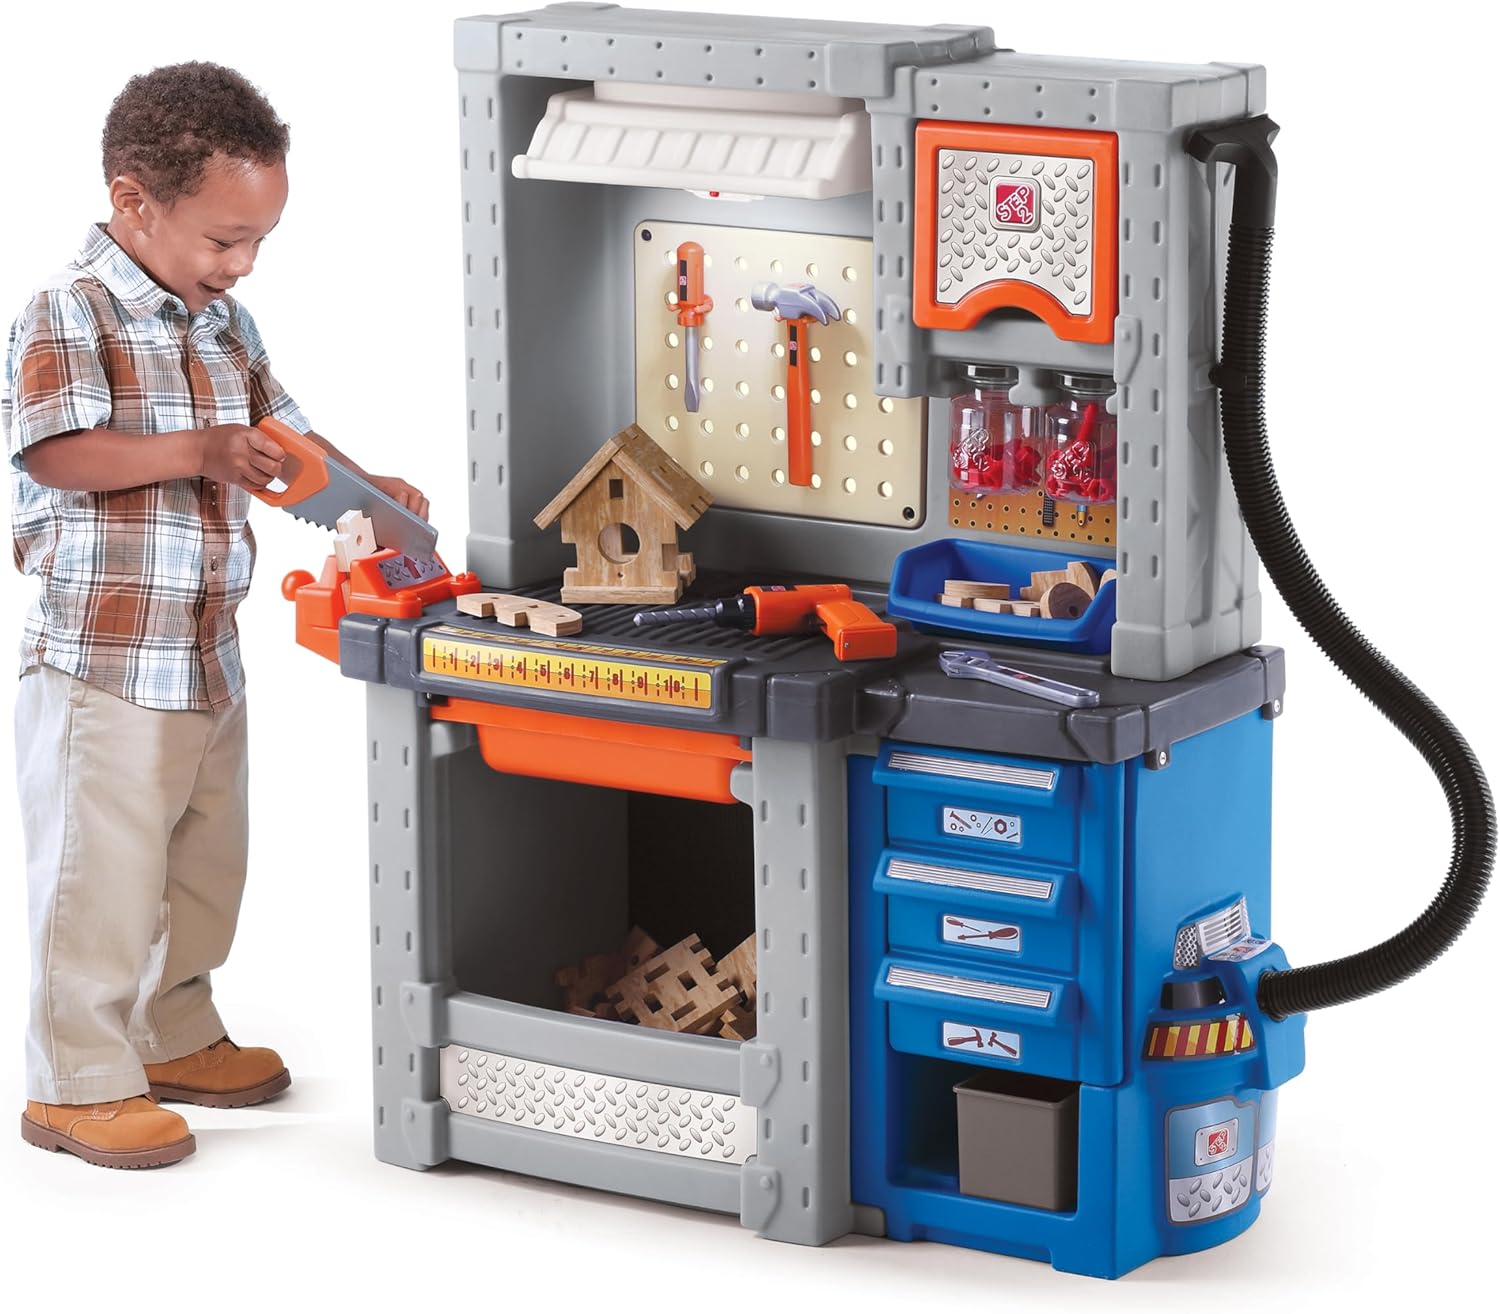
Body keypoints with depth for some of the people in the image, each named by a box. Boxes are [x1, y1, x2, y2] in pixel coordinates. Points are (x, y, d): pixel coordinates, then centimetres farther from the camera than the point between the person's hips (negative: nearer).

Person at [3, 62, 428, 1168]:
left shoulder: (223, 321, 11)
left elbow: (275, 429, 20)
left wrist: (365, 488, 3)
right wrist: (200, 454, -27)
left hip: (209, 658, 9)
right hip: (103, 664, -9)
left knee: (206, 865, 19)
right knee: (103, 878, -3)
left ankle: (174, 1038, 35)